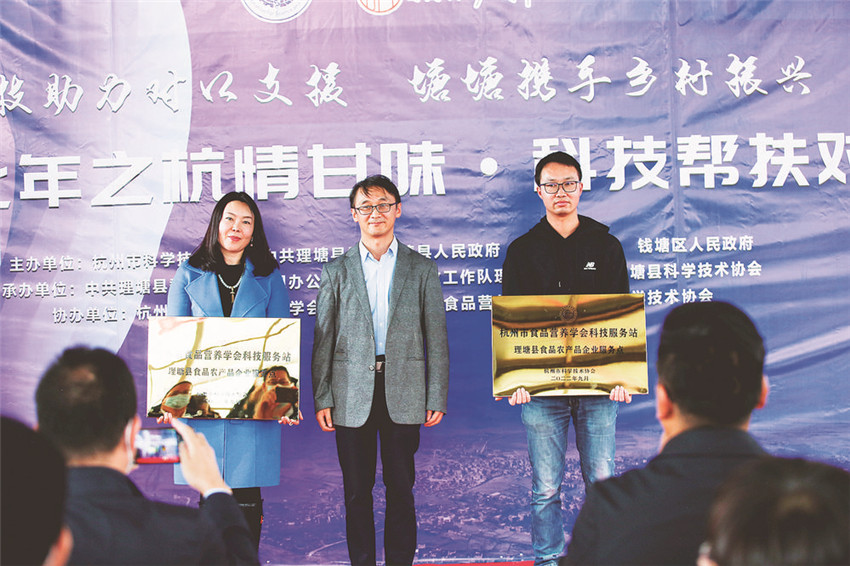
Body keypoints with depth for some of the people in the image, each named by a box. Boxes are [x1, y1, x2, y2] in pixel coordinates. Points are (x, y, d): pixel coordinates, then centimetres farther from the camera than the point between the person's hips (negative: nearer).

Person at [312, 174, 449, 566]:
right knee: (357, 489, 6)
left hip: (403, 395, 0)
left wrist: (437, 398, 0)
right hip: (352, 396, 1)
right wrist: (321, 399, -1)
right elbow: (323, 340, 6)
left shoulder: (422, 269, 7)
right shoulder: (336, 272, 8)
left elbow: (436, 339, 5)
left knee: (400, 488, 5)